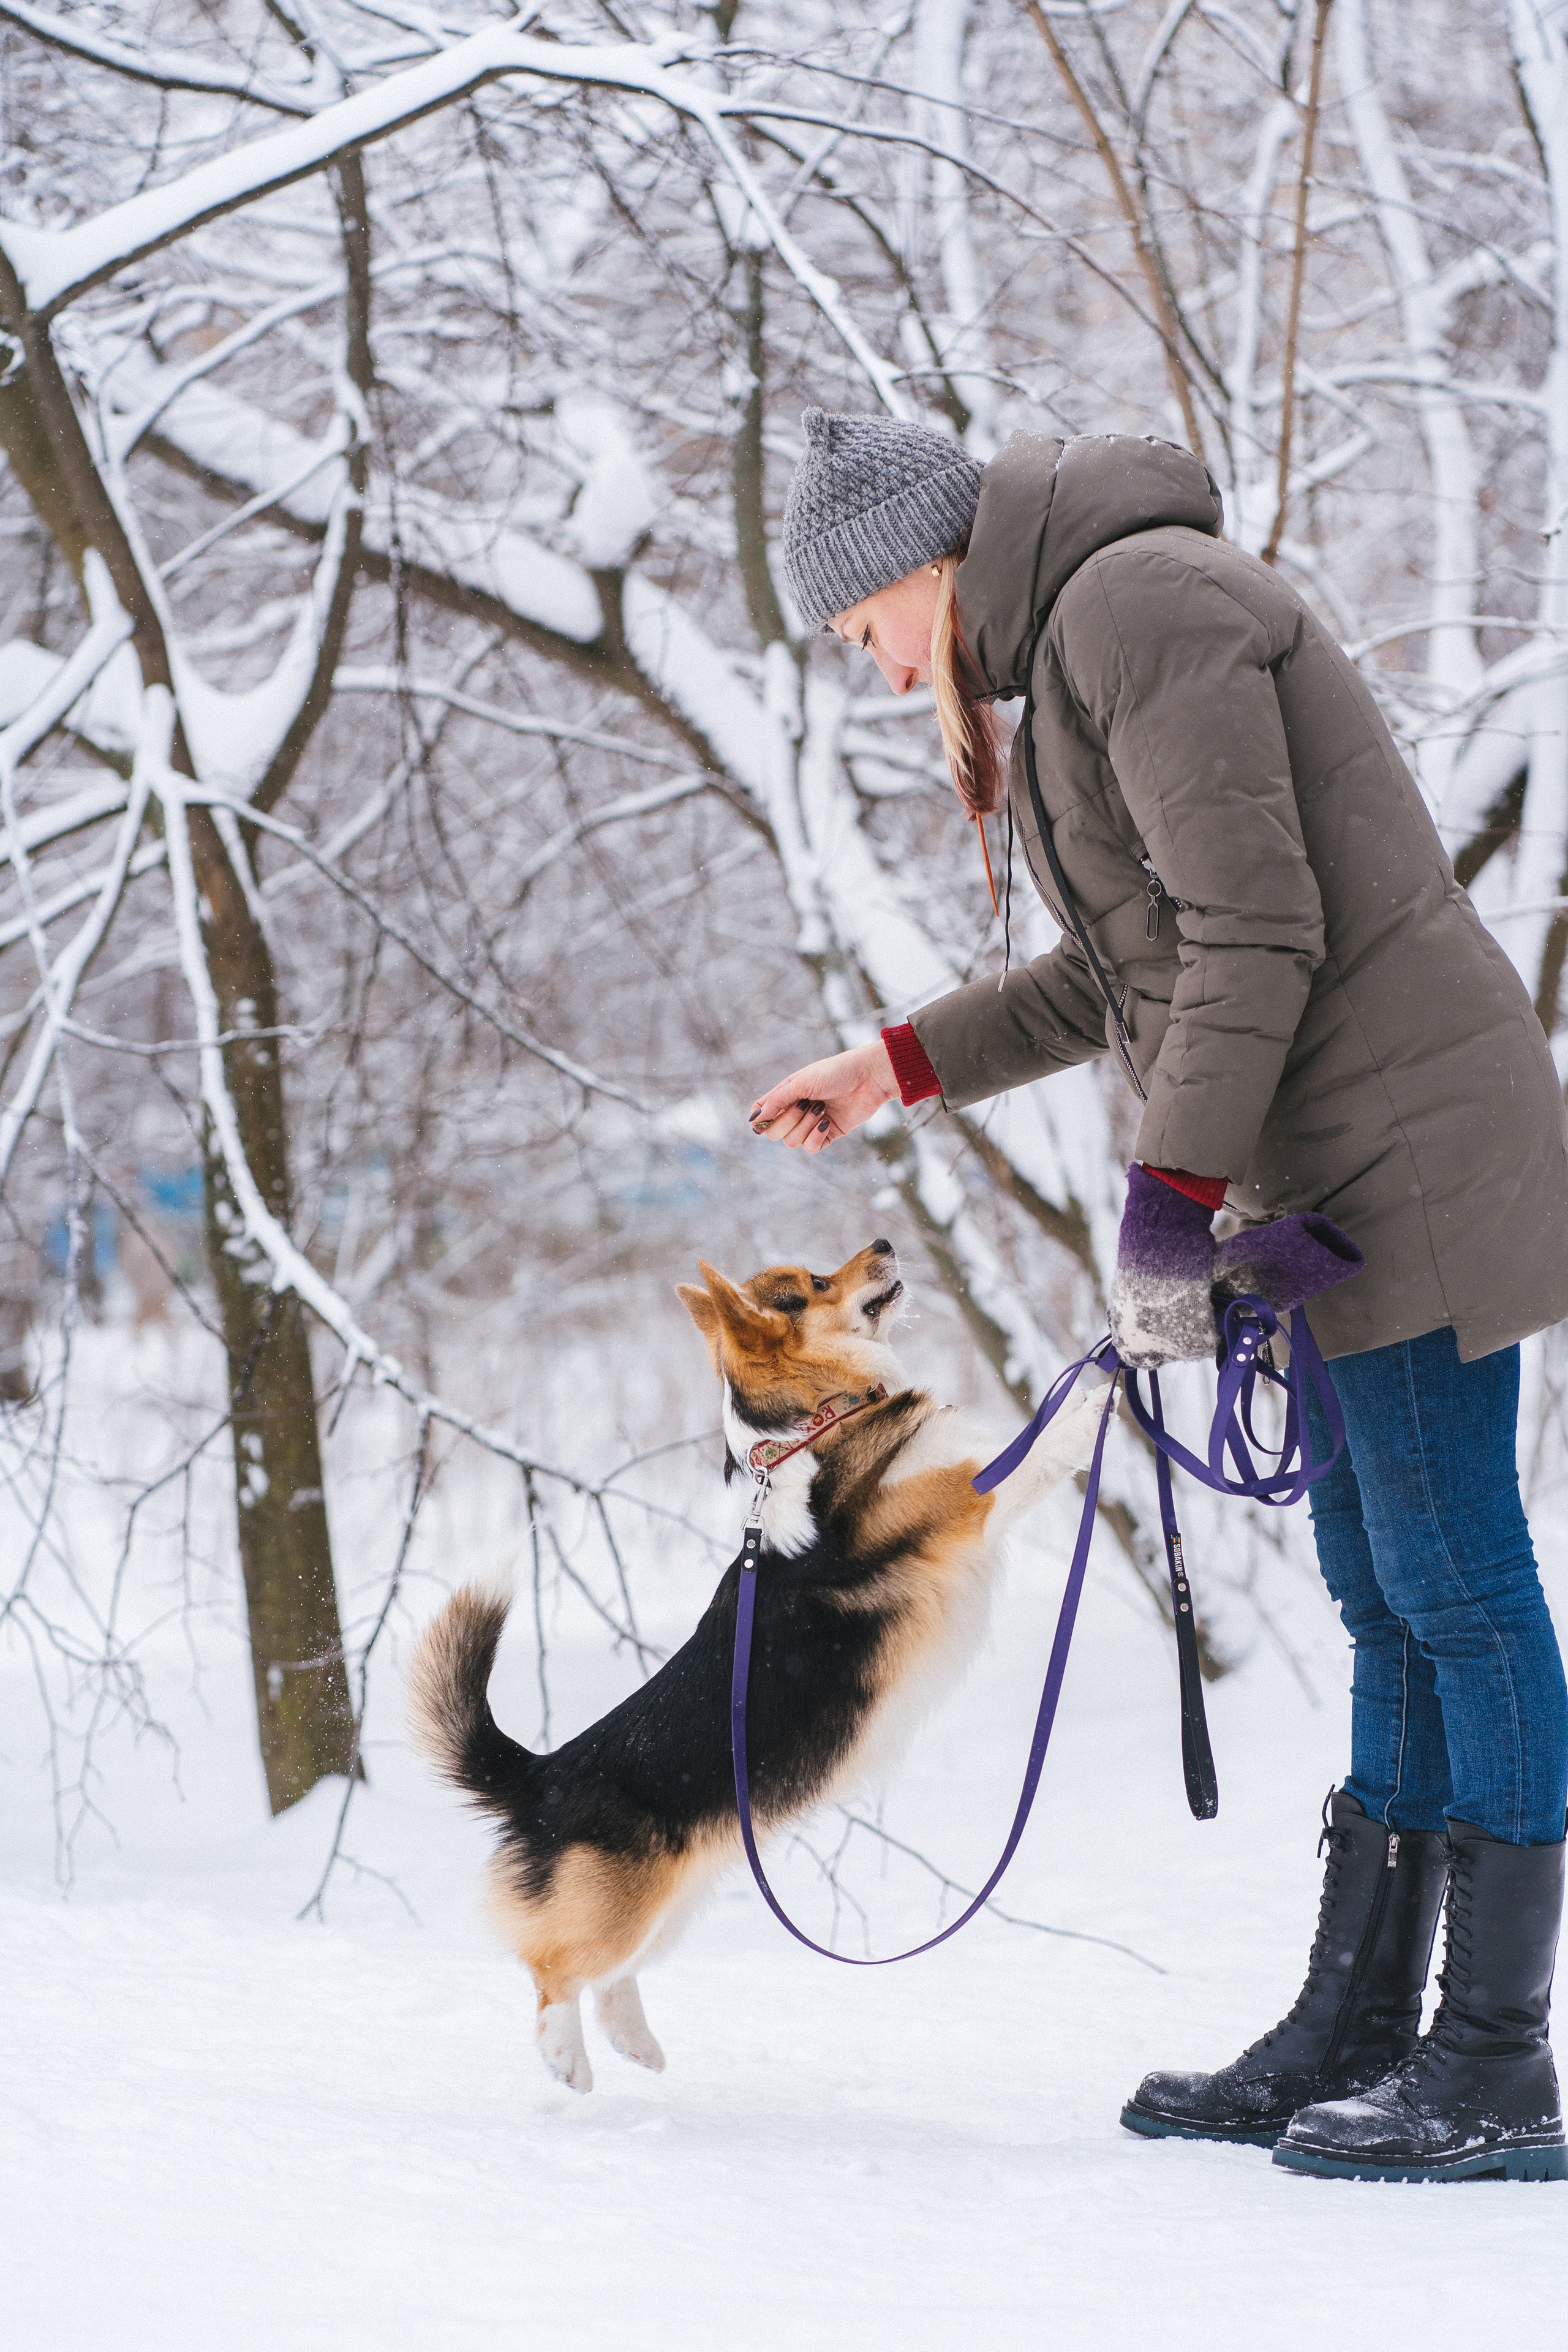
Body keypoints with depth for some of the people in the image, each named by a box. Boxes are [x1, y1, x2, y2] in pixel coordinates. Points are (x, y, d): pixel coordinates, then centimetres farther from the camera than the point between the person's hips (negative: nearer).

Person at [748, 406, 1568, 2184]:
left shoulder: (1141, 603, -12)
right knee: (1386, 1599, 10)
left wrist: (1168, 1201, -19)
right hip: (1336, 1172, 10)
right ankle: (1355, 2030, 14)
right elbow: (1136, 974, 26)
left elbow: (1259, 927, -20)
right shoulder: (1073, 649, 19)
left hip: (1408, 1150, -10)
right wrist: (892, 1070, 26)